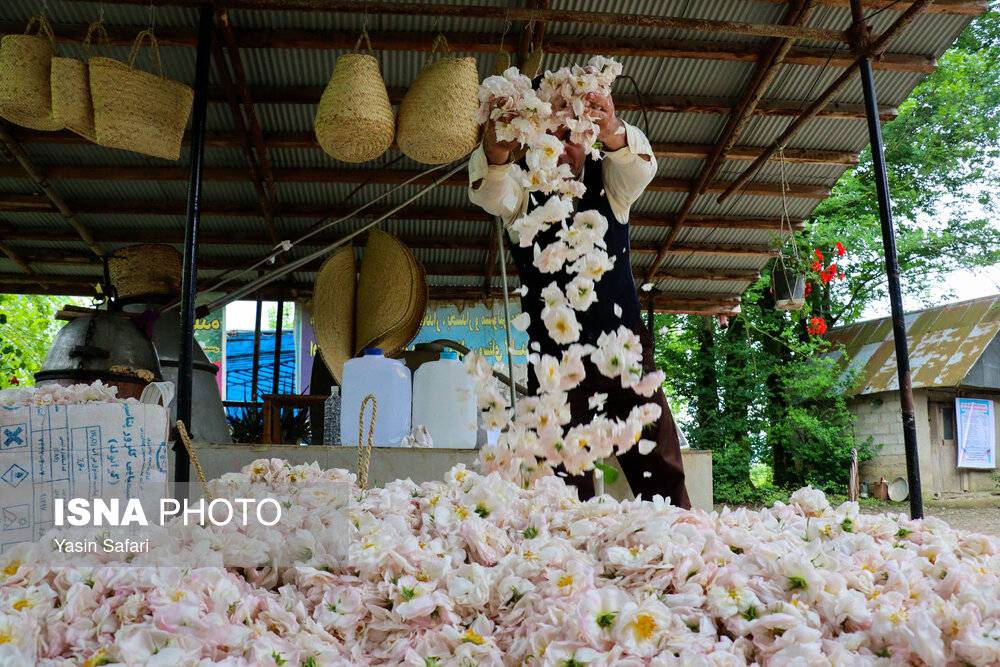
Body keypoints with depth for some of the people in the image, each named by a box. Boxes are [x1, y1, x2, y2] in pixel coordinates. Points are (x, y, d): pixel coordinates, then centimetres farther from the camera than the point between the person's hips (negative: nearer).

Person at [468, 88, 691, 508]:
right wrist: (495, 153, -40)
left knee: (659, 471, -1)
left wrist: (612, 132, -38)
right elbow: (491, 194, -16)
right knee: (564, 479, 1)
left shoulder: (609, 183, 7)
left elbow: (639, 167, -15)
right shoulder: (524, 192, 6)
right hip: (554, 358, 0)